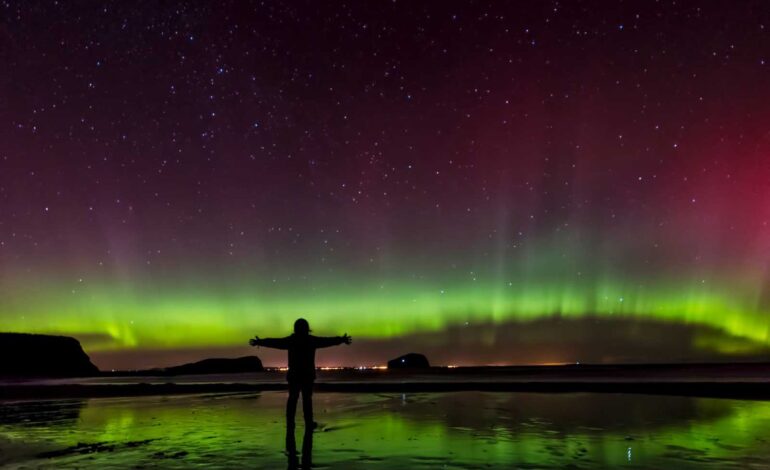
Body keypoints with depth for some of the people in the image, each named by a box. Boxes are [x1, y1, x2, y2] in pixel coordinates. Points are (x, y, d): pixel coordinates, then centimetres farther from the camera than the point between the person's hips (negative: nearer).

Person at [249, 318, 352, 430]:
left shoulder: (290, 340, -3)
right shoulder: (312, 340, -5)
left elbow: (273, 342, 2)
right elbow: (328, 340, 2)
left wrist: (259, 342, 14)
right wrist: (342, 340, 13)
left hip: (294, 374, 1)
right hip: (308, 374, -1)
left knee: (292, 398, 9)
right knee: (307, 398, 4)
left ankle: (290, 422, 9)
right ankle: (309, 423, 5)